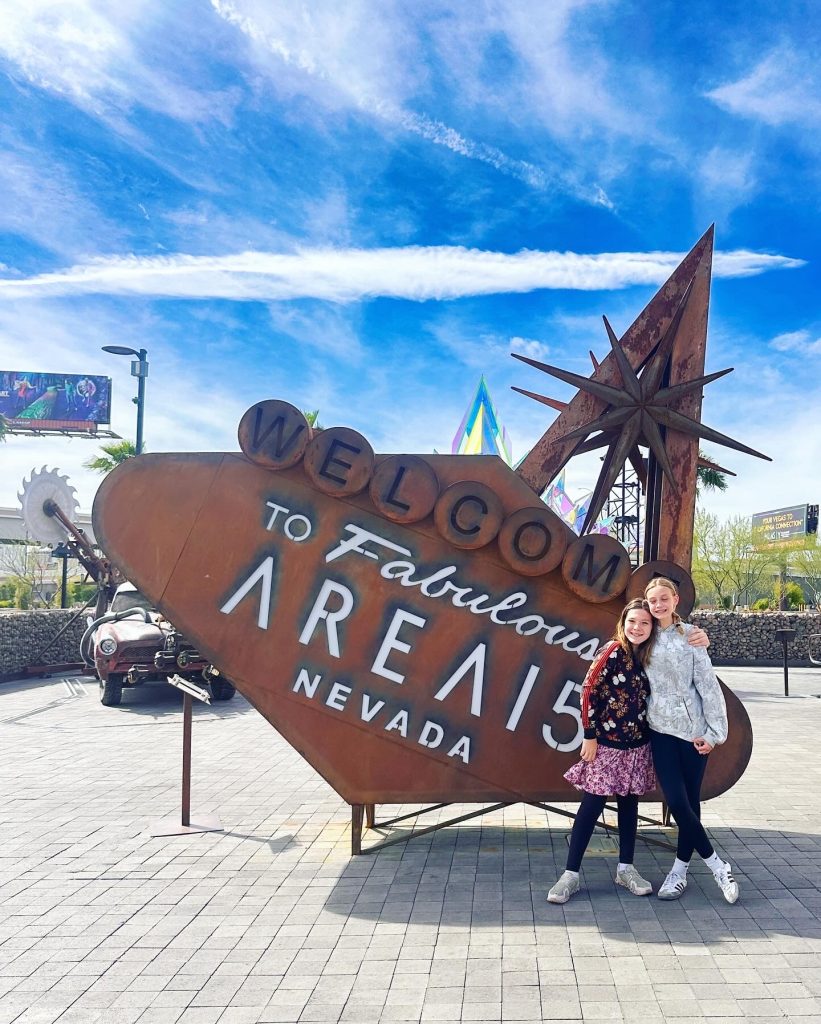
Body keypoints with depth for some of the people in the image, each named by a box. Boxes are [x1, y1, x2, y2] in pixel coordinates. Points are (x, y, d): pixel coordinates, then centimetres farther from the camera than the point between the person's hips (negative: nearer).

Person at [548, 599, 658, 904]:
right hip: (606, 742, -5)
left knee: (629, 803, 13)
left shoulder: (650, 656, 4)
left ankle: (625, 868, 26)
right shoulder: (612, 652, -11)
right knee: (592, 805, -3)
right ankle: (571, 874, 3)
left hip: (637, 745, 5)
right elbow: (589, 692, -12)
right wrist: (589, 736, -12)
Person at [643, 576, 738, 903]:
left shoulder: (690, 635, -3)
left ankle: (680, 869, 19)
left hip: (693, 727, -2)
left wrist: (714, 731, -9)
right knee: (676, 801, -5)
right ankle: (716, 864, 12)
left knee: (690, 800, 4)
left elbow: (708, 684, -5)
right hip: (661, 729, 2)